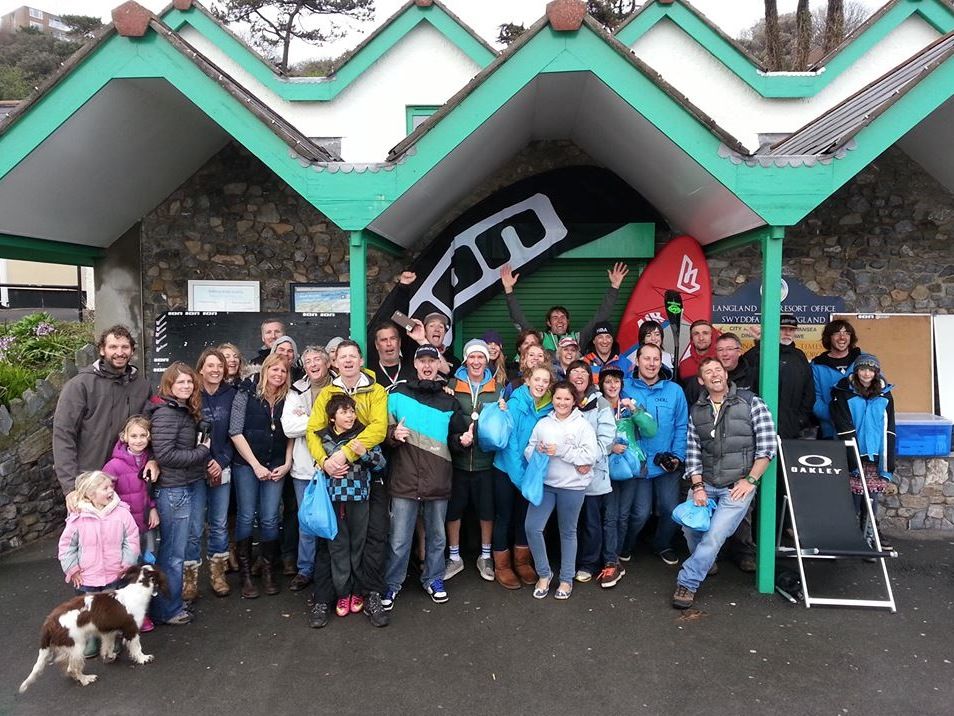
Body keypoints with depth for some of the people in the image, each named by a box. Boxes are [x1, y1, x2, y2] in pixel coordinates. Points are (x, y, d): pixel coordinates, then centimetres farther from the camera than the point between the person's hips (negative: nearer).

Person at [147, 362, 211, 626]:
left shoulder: (185, 411, 12)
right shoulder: (166, 412, -17)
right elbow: (165, 455, -23)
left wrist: (205, 458, 3)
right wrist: (202, 452, -14)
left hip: (184, 487, 9)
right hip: (173, 489, -9)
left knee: (171, 550, 18)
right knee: (173, 552, 2)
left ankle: (166, 603, 31)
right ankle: (168, 610, 16)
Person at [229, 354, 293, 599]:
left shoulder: (287, 400, 7)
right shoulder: (246, 395, -3)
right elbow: (235, 432, -7)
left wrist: (287, 464, -1)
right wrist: (256, 465, -9)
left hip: (276, 467, 2)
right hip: (246, 465, -2)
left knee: (270, 519, 1)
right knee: (246, 517, 1)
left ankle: (269, 570, 17)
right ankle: (245, 574, 13)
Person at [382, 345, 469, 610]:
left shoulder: (449, 400, 7)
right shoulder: (398, 394, 1)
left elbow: (455, 437, 14)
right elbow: (383, 428, 5)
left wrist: (463, 440, -8)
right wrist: (393, 434, -16)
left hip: (438, 481, 2)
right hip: (404, 479, -2)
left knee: (437, 536, 16)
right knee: (399, 539, 4)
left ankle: (433, 579, 35)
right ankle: (392, 583, 23)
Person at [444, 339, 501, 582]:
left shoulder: (496, 387, 4)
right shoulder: (453, 385, 1)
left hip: (485, 459, 1)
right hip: (458, 458, 0)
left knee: (487, 509, 10)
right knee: (453, 509, 8)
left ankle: (485, 556, 29)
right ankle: (454, 557, 25)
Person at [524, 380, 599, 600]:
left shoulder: (582, 425, -3)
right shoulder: (543, 423, 6)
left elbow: (591, 456, -13)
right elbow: (528, 451, 7)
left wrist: (560, 451, -16)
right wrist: (537, 451, -16)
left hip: (572, 486, -2)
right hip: (545, 483, 3)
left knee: (568, 532, 10)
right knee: (532, 527, -6)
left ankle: (566, 579, 27)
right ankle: (544, 573, 16)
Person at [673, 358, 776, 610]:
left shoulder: (751, 403, -3)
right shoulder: (697, 411, 7)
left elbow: (767, 446, -4)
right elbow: (693, 452, 5)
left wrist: (750, 480, -8)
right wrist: (697, 486, -5)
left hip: (738, 485, -3)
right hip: (706, 483, 3)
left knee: (715, 536, -13)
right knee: (690, 527, -6)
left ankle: (688, 582, 3)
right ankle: (705, 564, 26)